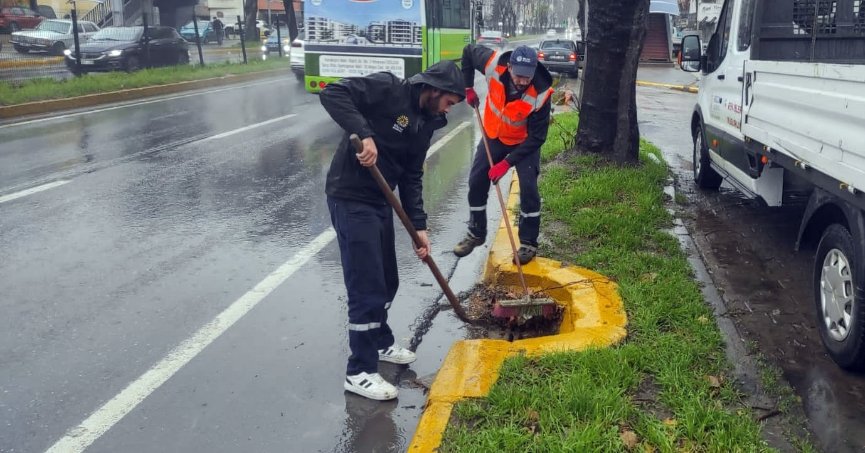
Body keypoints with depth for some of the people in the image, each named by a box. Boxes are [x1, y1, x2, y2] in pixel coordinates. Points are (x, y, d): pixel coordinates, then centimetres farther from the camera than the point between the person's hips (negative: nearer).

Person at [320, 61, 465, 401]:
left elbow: (412, 177, 11)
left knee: (386, 281, 20)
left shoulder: (425, 123, 11)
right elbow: (332, 93, -22)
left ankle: (380, 342, 42)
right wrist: (364, 133, -32)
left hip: (380, 202, 9)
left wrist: (419, 226, 4)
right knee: (367, 288, -4)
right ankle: (359, 372, 9)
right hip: (351, 199, -9)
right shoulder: (387, 89, -13)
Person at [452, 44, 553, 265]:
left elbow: (536, 137, -27)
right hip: (493, 134, 3)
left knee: (528, 187, -14)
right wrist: (468, 87, -9)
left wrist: (507, 162, -31)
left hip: (525, 141, -3)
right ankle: (476, 233, 24)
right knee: (476, 182, 4)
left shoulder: (540, 94, -35)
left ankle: (528, 242, 3)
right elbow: (469, 51, -7)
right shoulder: (494, 63, -29)